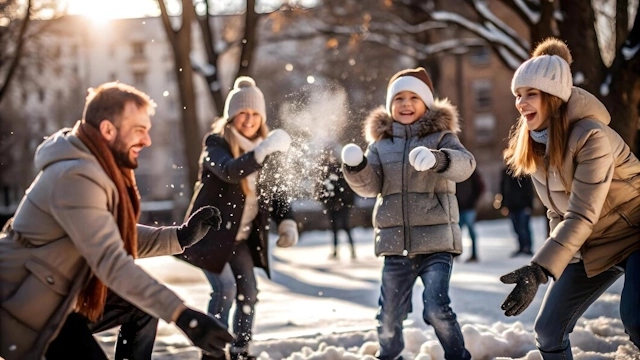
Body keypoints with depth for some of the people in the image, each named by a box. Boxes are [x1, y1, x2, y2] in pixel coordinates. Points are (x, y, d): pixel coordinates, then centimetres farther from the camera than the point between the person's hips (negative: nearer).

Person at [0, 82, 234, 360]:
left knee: (145, 305, 10)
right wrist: (181, 315, -40)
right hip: (24, 304, -10)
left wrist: (180, 237, -5)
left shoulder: (100, 168, 4)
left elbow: (120, 239, 9)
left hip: (61, 291, 10)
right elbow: (112, 262, -35)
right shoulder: (76, 177, -28)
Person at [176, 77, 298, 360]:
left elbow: (273, 193, 11)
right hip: (212, 233, -6)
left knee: (248, 293, 4)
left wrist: (287, 221, -7)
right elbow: (229, 171, -34)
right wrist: (264, 151, -47)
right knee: (225, 288, -17)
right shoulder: (216, 143, -12)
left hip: (242, 238, 6)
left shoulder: (260, 150, 8)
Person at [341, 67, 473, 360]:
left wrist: (436, 159, -38)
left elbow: (465, 164, -18)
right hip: (396, 245, 3)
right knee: (388, 317, 9)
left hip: (436, 241, -3)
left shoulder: (440, 137, 1)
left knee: (437, 309, -16)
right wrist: (356, 166, -21)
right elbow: (370, 186, 0)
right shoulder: (381, 142, 10)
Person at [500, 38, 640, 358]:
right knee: (548, 330, 5)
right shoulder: (533, 143, -3)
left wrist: (538, 270, -40)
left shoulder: (590, 136, -27)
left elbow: (583, 216, -32)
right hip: (591, 246, 8)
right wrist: (556, 257, 8)